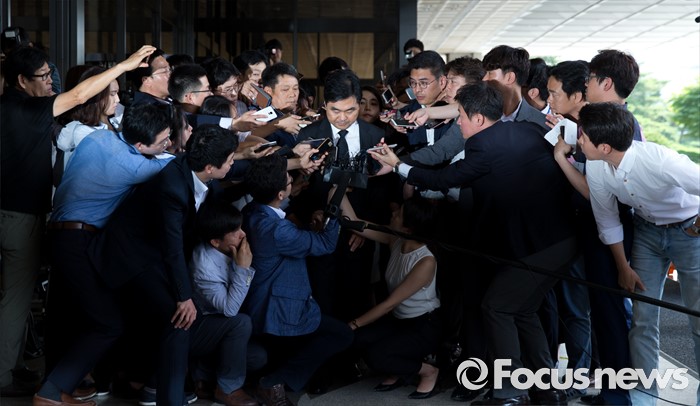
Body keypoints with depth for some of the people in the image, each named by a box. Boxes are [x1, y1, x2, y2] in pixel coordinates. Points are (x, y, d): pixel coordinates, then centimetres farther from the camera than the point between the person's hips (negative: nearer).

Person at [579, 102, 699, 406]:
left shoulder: (660, 161, -38)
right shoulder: (595, 169, -19)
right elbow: (607, 221, -3)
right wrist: (623, 267, 5)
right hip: (646, 230, 4)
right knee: (642, 318, 4)